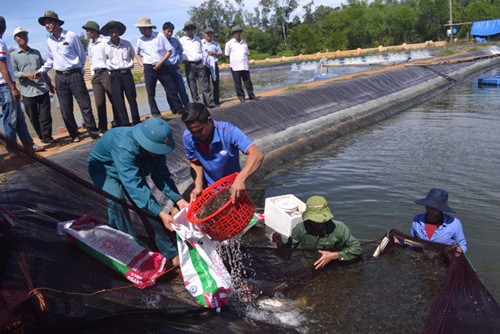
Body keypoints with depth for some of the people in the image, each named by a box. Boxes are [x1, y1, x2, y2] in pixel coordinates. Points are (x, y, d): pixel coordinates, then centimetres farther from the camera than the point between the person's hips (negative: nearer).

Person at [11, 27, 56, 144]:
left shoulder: (36, 52, 15)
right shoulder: (13, 55, 3)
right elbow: (13, 72, -4)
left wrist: (50, 84, 19)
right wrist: (26, 75, -21)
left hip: (43, 89, 2)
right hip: (27, 91, -2)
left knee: (45, 115, -2)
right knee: (33, 116, 5)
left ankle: (47, 136, 5)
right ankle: (42, 136, 18)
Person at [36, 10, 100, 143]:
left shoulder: (71, 36, -6)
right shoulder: (49, 40, 10)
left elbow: (82, 55, 2)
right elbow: (51, 59, 20)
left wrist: (80, 71, 7)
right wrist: (41, 71, 8)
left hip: (74, 75, -5)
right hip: (60, 77, 5)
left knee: (85, 104, -5)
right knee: (65, 109, 4)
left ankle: (93, 131, 1)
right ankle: (74, 134, 13)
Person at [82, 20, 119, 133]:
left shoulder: (104, 42, -2)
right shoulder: (90, 46, 17)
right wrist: (92, 74, 15)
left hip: (105, 72, -6)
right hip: (96, 74, 6)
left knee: (113, 99, -3)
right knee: (99, 102, 2)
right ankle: (102, 128, 5)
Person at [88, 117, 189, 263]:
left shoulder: (155, 146, -24)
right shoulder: (125, 147, -44)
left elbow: (161, 177, -16)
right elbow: (133, 186, -48)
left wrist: (179, 200, -29)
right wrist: (160, 213, -52)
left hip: (132, 170, 5)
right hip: (104, 168, -5)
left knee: (149, 205, -9)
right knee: (116, 199, -33)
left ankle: (171, 254, -1)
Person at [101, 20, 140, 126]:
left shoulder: (127, 44, 3)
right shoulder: (105, 46, -1)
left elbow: (133, 55, 21)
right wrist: (109, 65, 6)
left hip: (127, 73, 1)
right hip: (114, 75, -1)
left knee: (132, 98, 4)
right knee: (118, 100, -2)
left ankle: (137, 122, 12)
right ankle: (124, 123, 3)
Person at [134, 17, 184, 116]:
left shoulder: (160, 36, -2)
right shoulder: (140, 40, 6)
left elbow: (169, 51, -2)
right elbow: (137, 53, 23)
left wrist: (161, 63, -11)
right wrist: (141, 64, 6)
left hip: (162, 66, -2)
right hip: (149, 68, 2)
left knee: (172, 89, 1)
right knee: (150, 93, 2)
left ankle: (180, 110, 13)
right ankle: (155, 114, 11)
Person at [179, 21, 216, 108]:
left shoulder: (198, 39, 13)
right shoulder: (182, 40, -1)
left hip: (199, 64, 4)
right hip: (189, 65, -3)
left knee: (205, 84, 2)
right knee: (193, 87, 0)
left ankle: (210, 103, 6)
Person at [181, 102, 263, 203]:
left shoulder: (228, 131, -30)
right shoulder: (188, 137, -18)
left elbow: (256, 155, -39)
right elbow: (195, 163, 0)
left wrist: (240, 179, -55)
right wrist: (198, 185, -18)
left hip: (232, 187, -2)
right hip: (208, 188, 3)